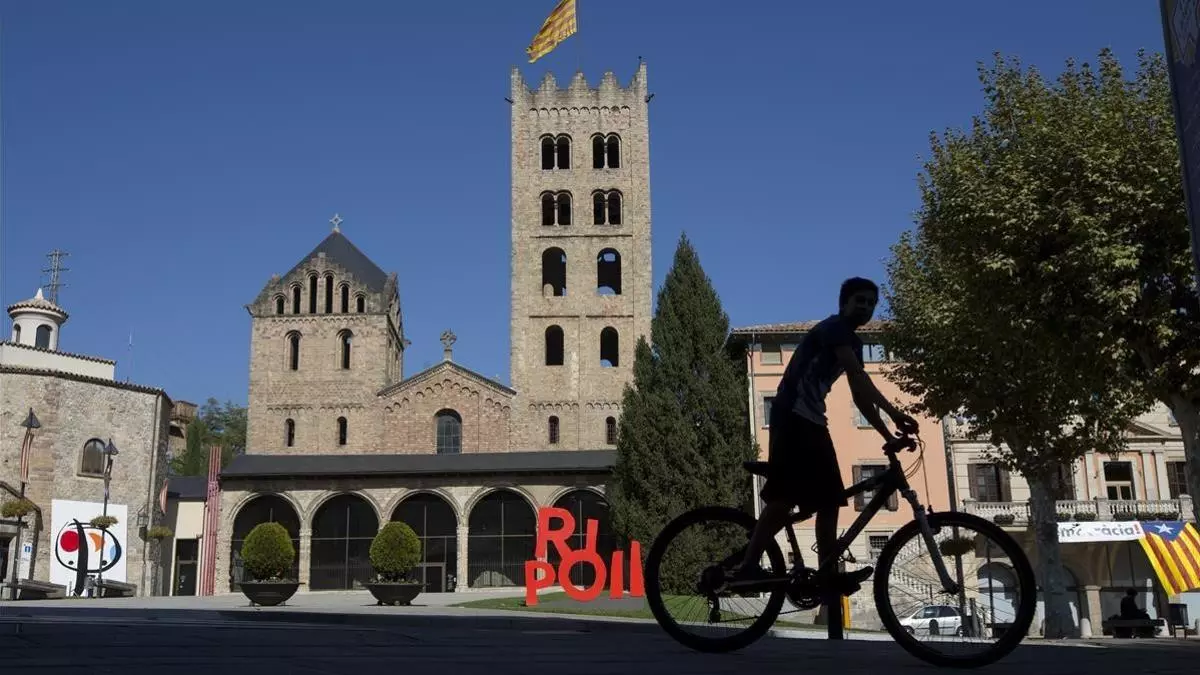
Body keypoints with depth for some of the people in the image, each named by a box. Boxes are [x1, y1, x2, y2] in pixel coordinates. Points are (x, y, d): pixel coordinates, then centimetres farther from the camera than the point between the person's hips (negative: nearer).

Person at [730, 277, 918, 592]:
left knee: (829, 498, 4)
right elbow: (858, 376, -20)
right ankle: (747, 567, -18)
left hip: (813, 421, 10)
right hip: (792, 416, -10)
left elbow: (859, 395, 19)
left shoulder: (853, 342, 23)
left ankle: (828, 573, 6)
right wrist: (893, 412, -28)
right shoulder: (833, 327, -5)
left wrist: (888, 435, 9)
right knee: (785, 495, -18)